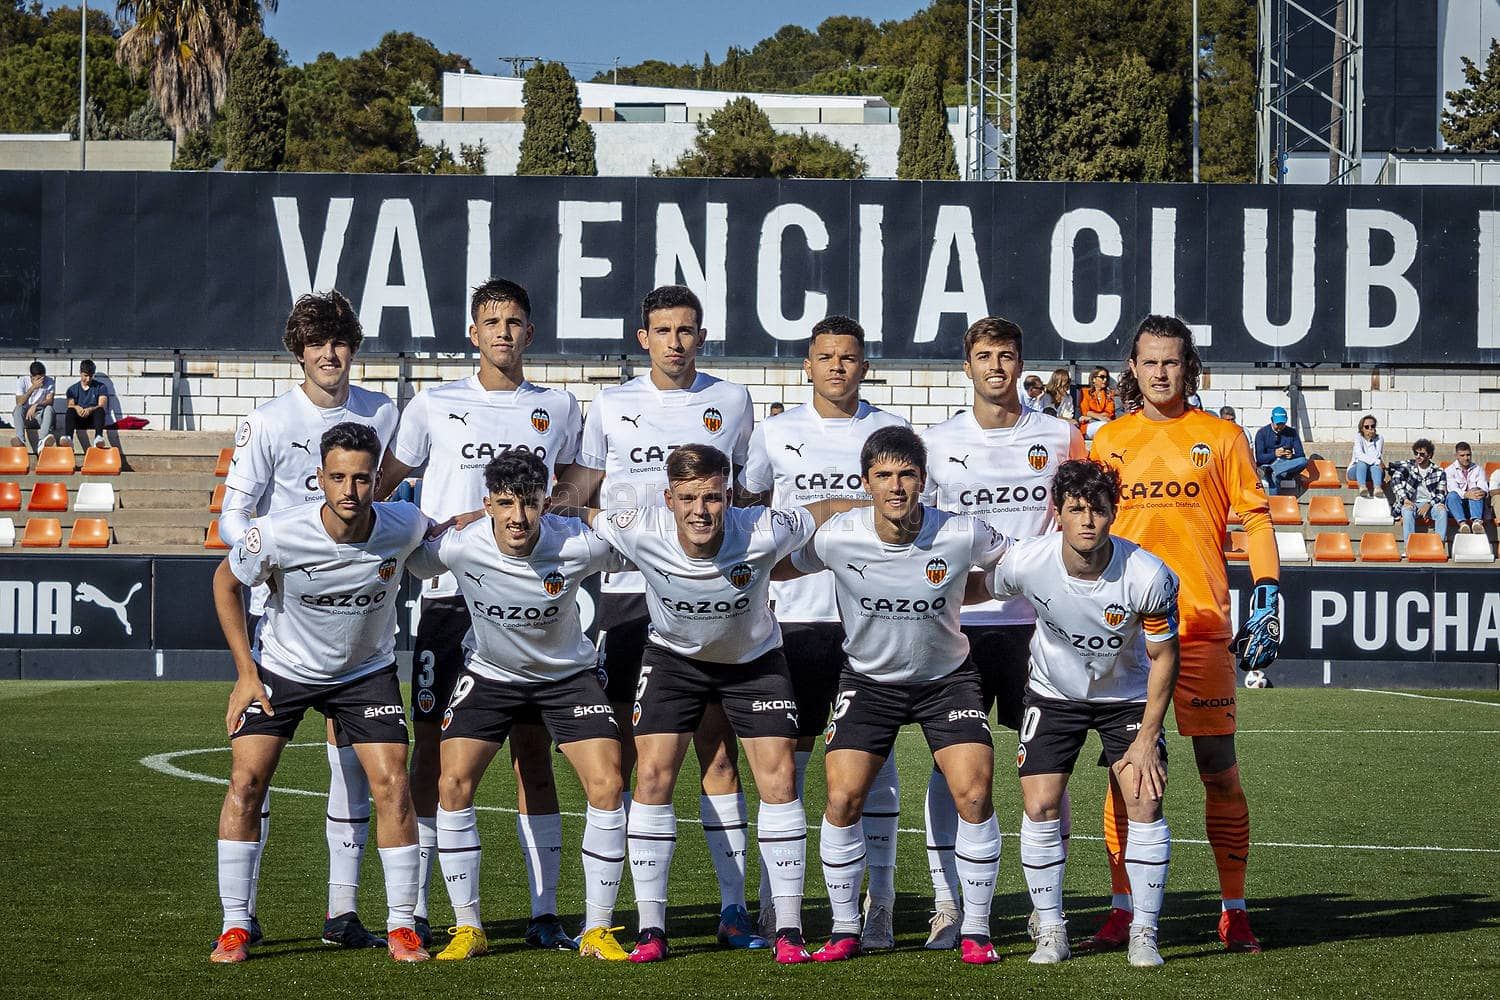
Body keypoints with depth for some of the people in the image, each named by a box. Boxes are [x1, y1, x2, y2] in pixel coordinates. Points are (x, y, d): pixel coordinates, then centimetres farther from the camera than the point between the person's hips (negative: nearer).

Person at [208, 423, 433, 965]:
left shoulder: (403, 527, -23)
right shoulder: (278, 534, -29)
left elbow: (437, 533, 6)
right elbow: (226, 581, -8)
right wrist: (245, 672, -9)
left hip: (367, 671, 1)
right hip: (281, 668, -1)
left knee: (393, 786, -11)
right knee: (245, 782, -10)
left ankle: (402, 928, 2)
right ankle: (235, 928, 1)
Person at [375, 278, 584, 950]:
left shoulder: (558, 410, 11)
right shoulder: (434, 407, 5)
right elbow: (381, 486, 9)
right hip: (449, 593, -2)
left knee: (534, 752, 1)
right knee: (433, 748, -1)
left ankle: (544, 913, 3)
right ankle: (414, 909, 5)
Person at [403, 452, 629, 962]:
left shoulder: (580, 545, -27)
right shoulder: (458, 546, -26)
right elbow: (406, 560, -6)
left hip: (567, 674, 0)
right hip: (488, 673, 0)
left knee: (606, 786, -14)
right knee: (453, 784, -14)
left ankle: (597, 930, 0)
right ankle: (467, 928, 1)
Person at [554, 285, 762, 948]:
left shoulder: (730, 403, 8)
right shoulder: (612, 406, 8)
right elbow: (576, 495, 13)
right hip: (627, 592, 0)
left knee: (717, 753, -2)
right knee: (616, 756, 0)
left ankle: (733, 907, 0)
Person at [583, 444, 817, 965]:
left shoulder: (764, 533, -32)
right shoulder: (640, 532, -29)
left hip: (755, 659, -1)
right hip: (672, 658, 1)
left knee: (779, 780, -10)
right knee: (652, 776, -10)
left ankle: (789, 931, -2)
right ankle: (651, 930, -2)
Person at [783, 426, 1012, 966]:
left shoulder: (962, 535, -19)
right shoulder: (836, 537, -18)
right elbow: (782, 566, 1)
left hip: (947, 677, 0)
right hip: (868, 679, 1)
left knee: (974, 795, -15)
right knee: (843, 798, -12)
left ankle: (975, 930, 1)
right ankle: (845, 929, 6)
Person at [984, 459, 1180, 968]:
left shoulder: (1148, 576, -28)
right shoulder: (1025, 562, -27)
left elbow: (1164, 655, -14)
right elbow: (979, 591, -2)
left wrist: (1148, 737, -14)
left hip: (1128, 695, -1)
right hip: (1054, 693, 1)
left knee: (1145, 802, -13)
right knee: (1040, 807, -7)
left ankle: (1144, 933, 0)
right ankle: (1050, 931, 9)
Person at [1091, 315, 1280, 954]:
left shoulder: (1220, 437, 7)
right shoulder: (1108, 441, 12)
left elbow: (1255, 518, 5)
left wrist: (1267, 603, -4)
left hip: (1202, 625, -2)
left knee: (1220, 769, -2)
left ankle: (1234, 913, 5)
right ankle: (1122, 910, 7)